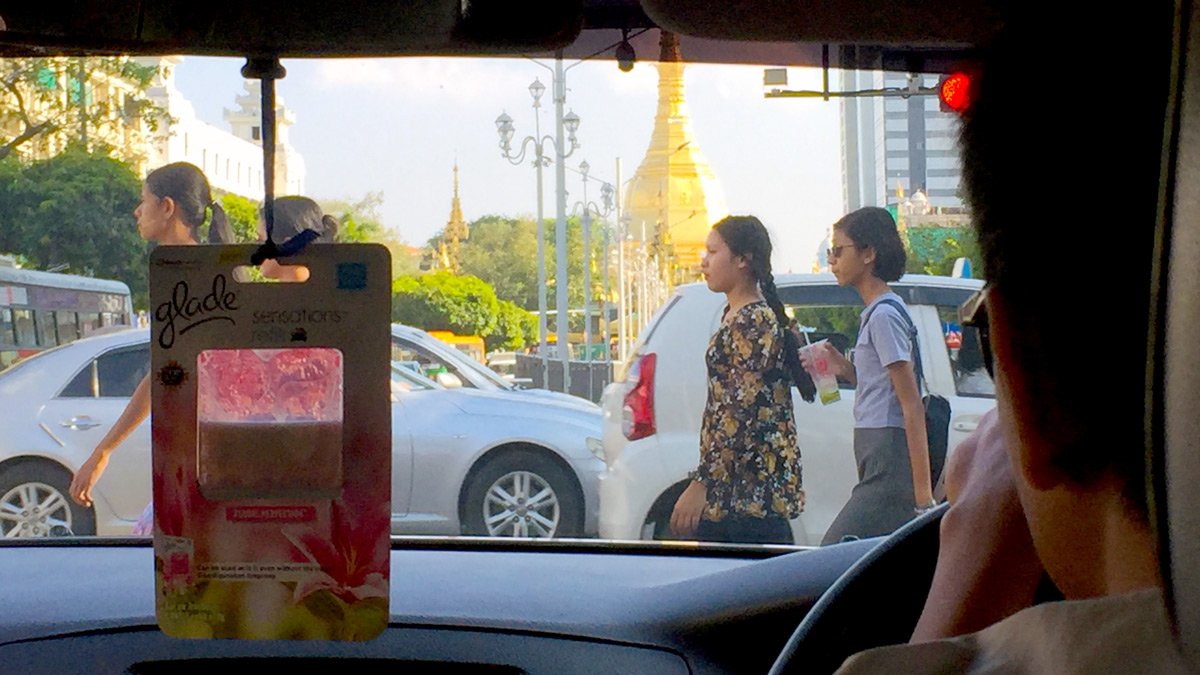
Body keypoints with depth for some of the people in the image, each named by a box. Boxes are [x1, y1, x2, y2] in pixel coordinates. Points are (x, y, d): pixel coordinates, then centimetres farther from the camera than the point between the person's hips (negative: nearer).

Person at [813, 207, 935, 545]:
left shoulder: (884, 314, -11)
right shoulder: (875, 312, 18)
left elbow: (911, 404, -16)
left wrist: (923, 493, -19)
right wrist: (848, 371, 8)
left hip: (889, 467, -10)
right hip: (880, 466, 10)